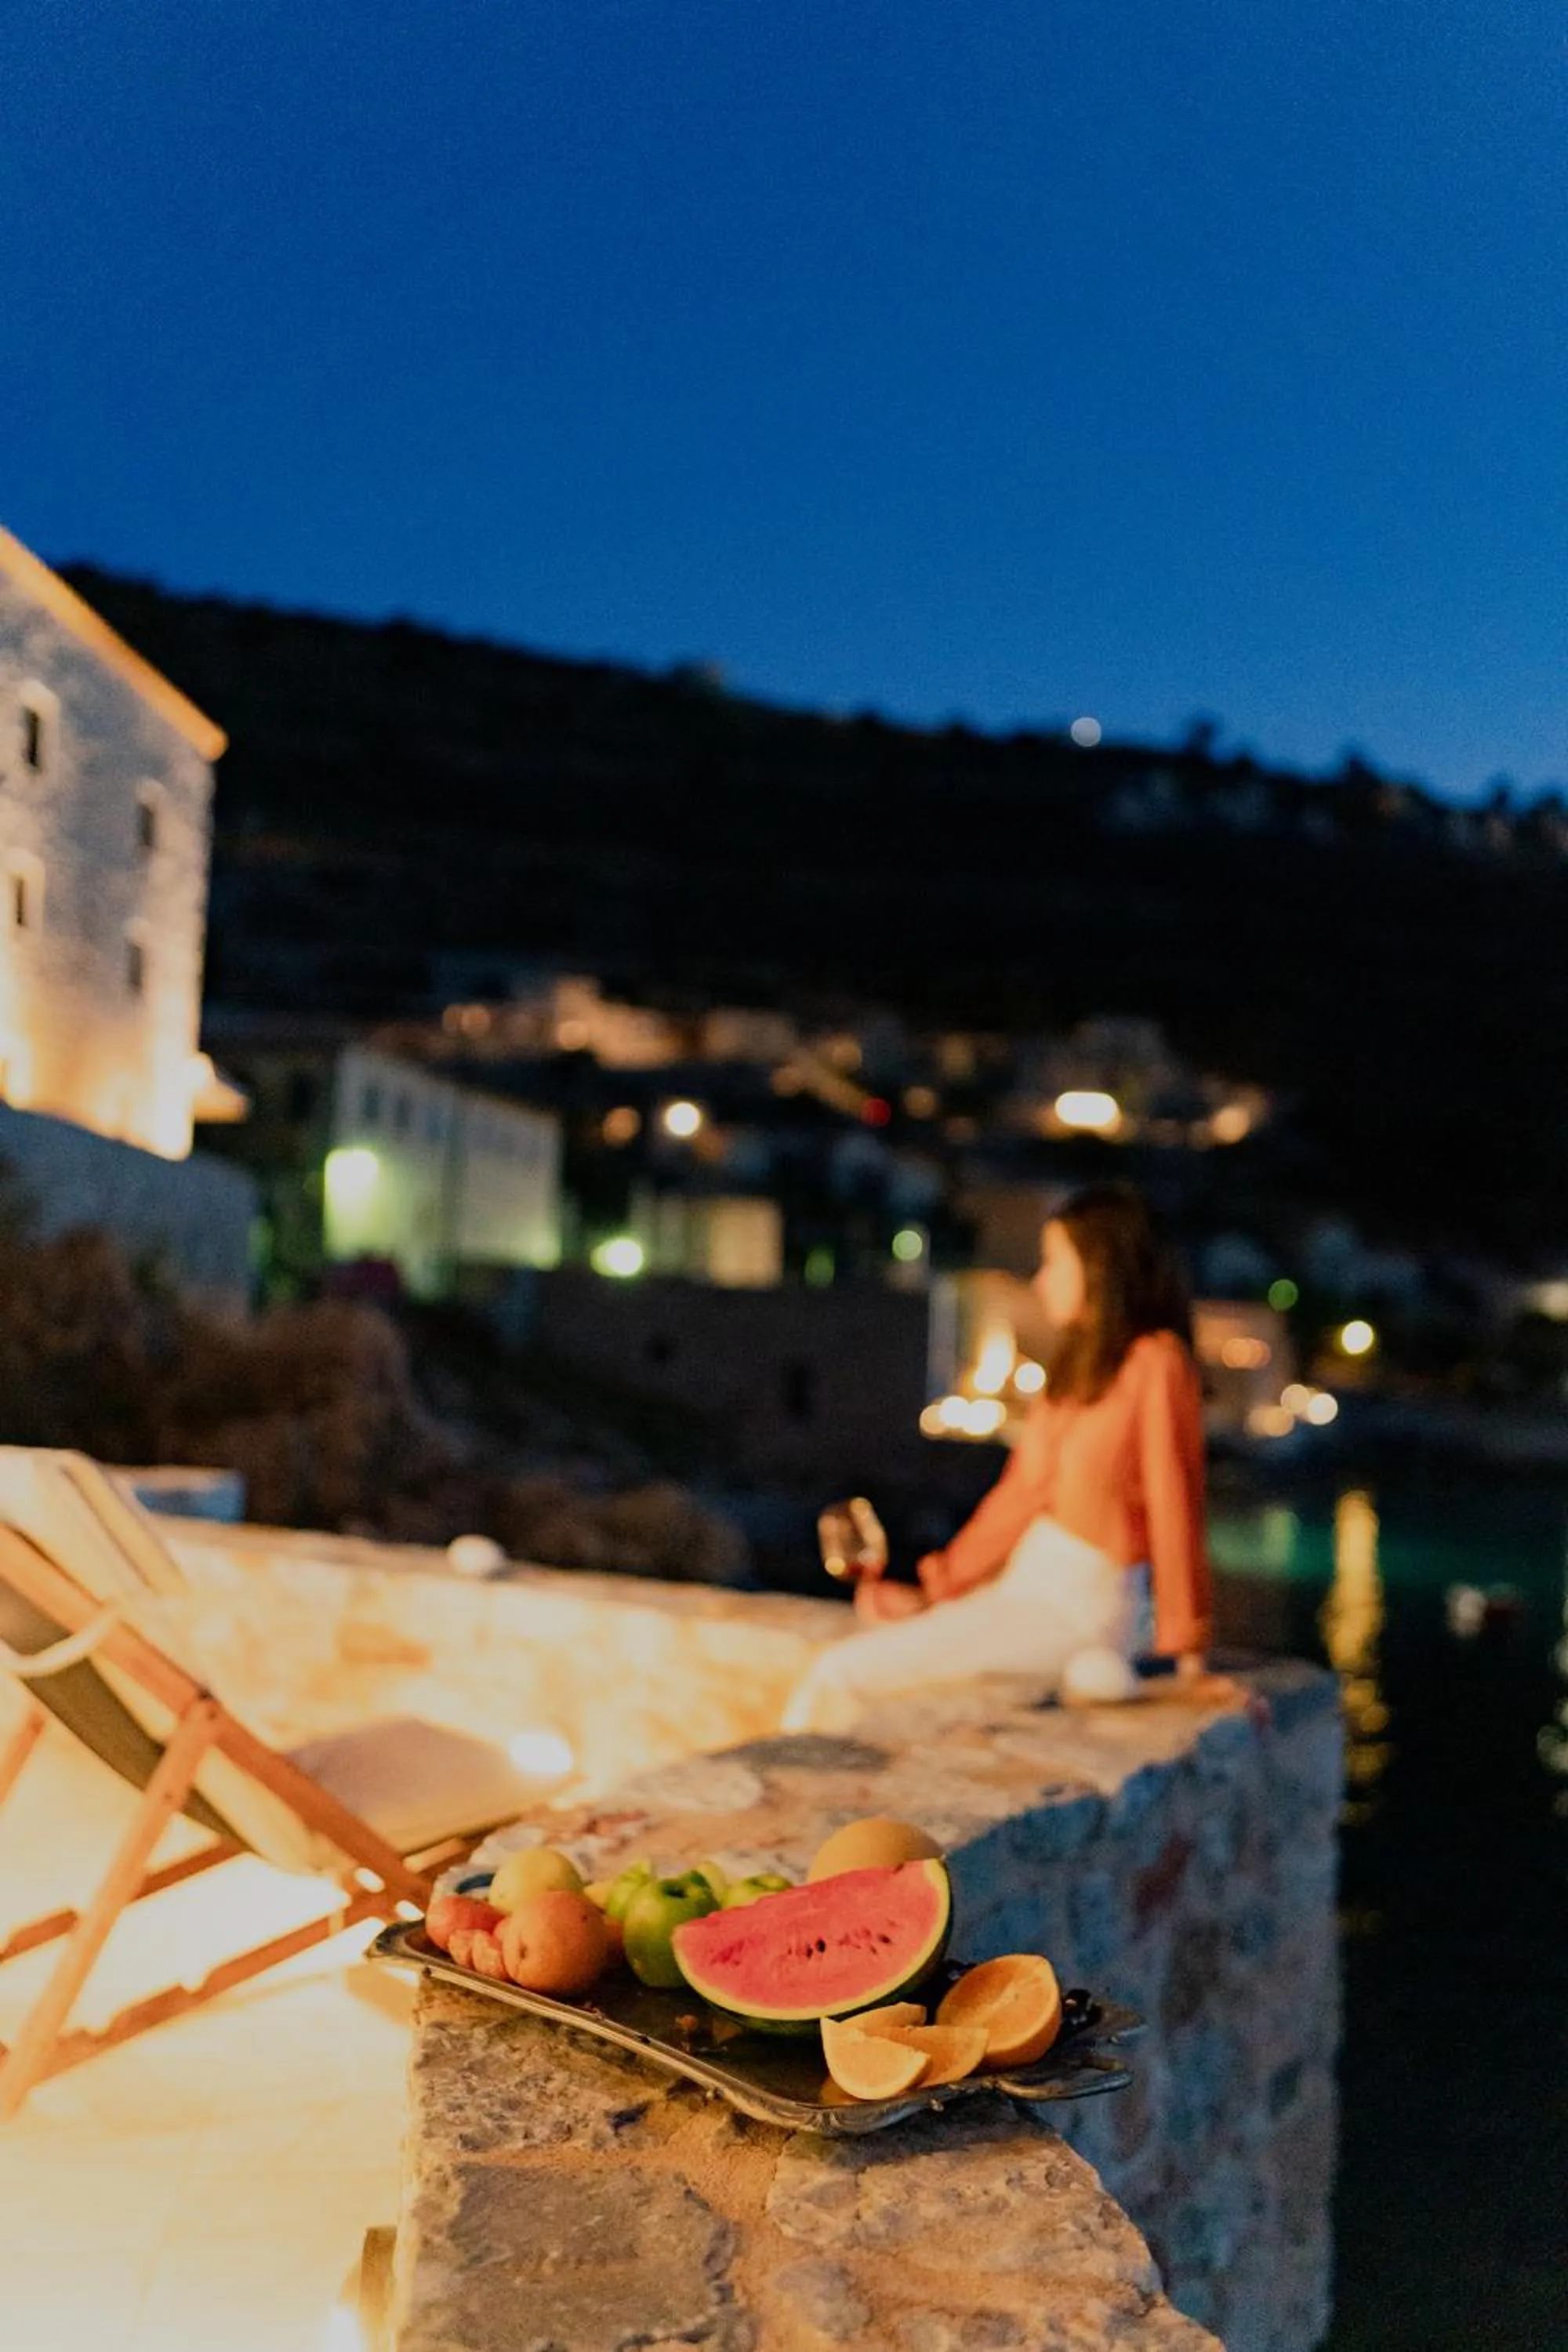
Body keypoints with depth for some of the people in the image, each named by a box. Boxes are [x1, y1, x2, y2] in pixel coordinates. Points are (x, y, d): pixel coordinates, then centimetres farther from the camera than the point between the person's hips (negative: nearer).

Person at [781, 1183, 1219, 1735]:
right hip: (1028, 1585, 9)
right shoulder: (1077, 1366, 15)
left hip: (1080, 1602, -9)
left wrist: (1188, 1657, -11)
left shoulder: (1155, 1362, -11)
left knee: (842, 1674, -14)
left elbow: (1173, 1506, -12)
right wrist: (931, 1593, 9)